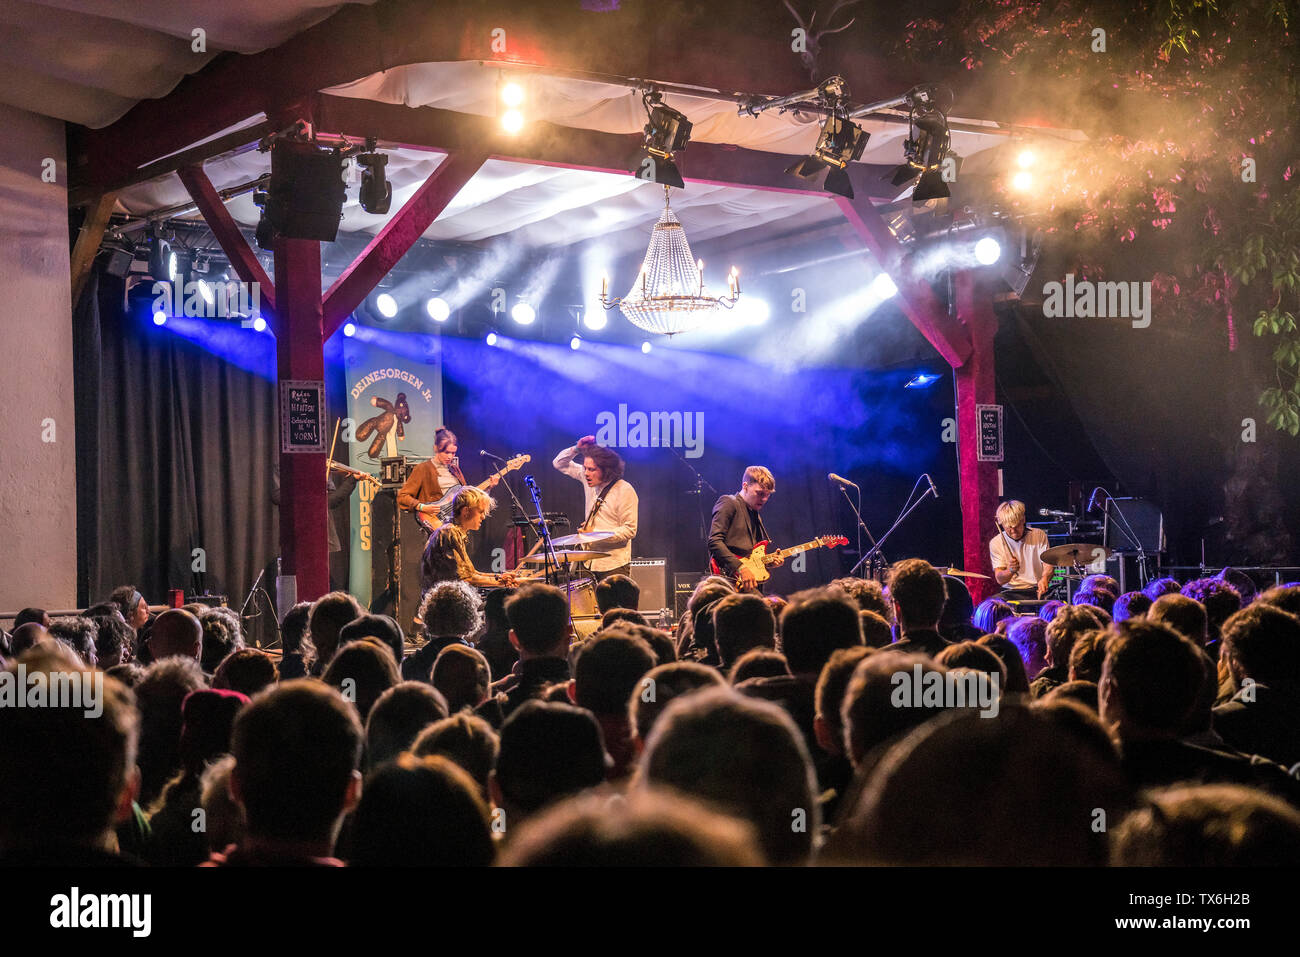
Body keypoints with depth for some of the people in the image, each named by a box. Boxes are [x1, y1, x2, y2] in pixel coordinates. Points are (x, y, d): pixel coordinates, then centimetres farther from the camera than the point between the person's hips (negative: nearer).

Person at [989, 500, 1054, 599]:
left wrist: (1044, 579, -26)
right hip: (1011, 592, -1)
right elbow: (1000, 579, -6)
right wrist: (1010, 571, -29)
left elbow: (1048, 565, -3)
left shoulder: (1039, 535, 4)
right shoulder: (995, 543, 0)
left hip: (1037, 590, 1)